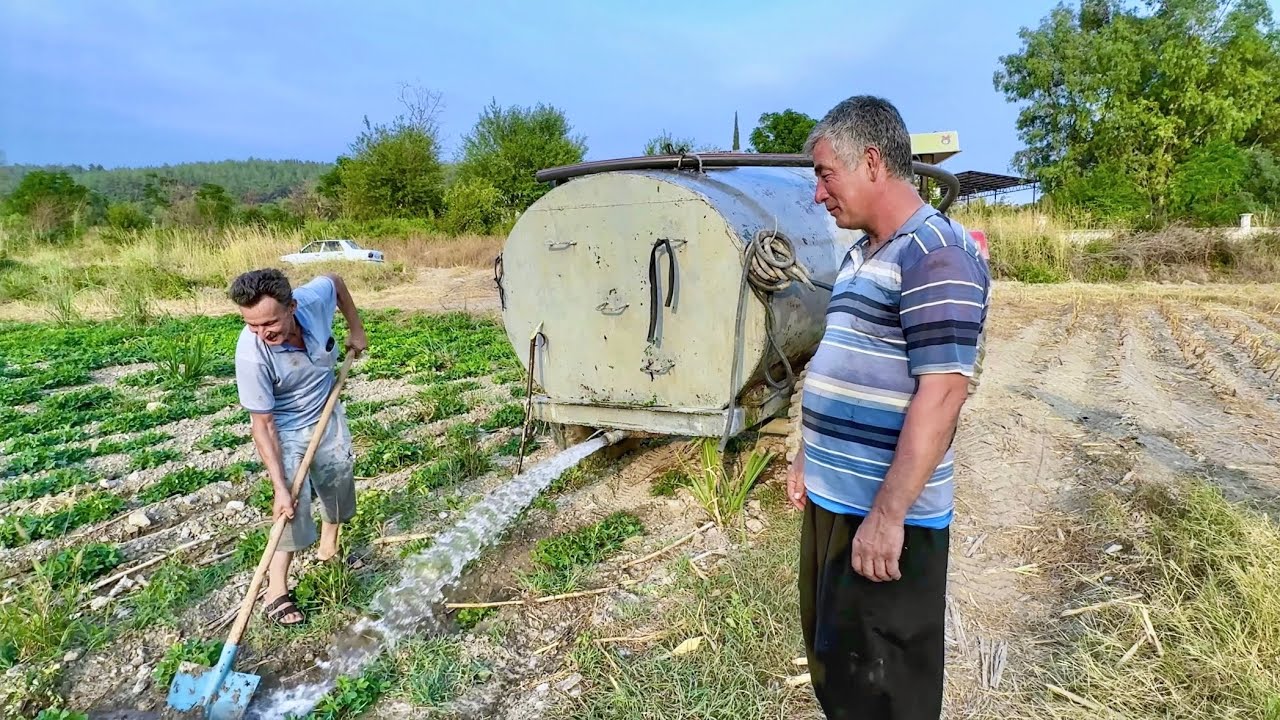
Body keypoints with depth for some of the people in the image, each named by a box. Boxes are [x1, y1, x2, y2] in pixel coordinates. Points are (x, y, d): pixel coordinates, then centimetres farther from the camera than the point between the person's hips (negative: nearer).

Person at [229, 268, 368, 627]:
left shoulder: (314, 297, -30)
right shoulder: (252, 355, -38)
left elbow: (336, 281, -4)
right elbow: (262, 425, -30)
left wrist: (355, 329, 0)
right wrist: (280, 487, -31)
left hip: (327, 413, 5)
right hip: (287, 430, -5)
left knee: (340, 477, 19)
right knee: (294, 503, -11)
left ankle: (328, 549, 43)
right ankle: (276, 587, 5)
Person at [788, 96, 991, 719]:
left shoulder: (936, 253, -17)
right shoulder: (860, 255, 13)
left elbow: (941, 393, -23)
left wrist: (887, 515, -24)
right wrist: (806, 461, 20)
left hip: (882, 516, -9)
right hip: (830, 500, 9)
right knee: (829, 664, 22)